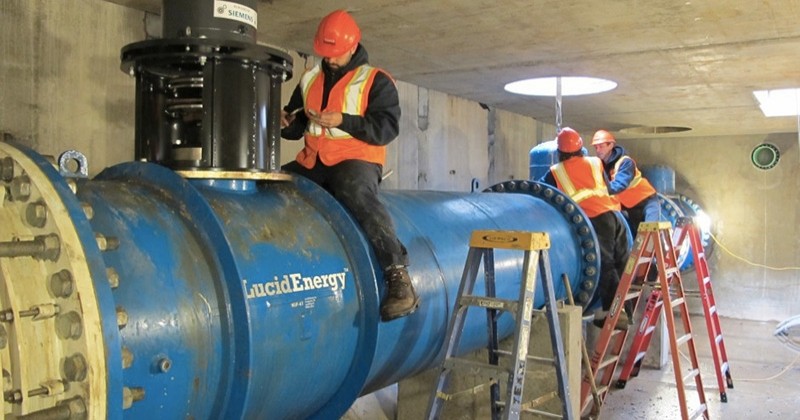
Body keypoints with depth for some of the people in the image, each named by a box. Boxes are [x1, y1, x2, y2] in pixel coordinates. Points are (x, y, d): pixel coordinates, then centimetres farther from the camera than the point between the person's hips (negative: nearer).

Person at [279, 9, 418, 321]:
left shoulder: (376, 81, 1)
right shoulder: (309, 79, 17)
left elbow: (387, 128, -10)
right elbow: (296, 128, 23)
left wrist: (343, 120, -19)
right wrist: (285, 122, 0)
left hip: (356, 160, -6)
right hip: (312, 162, 6)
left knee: (356, 194, -38)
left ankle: (399, 277, -40)